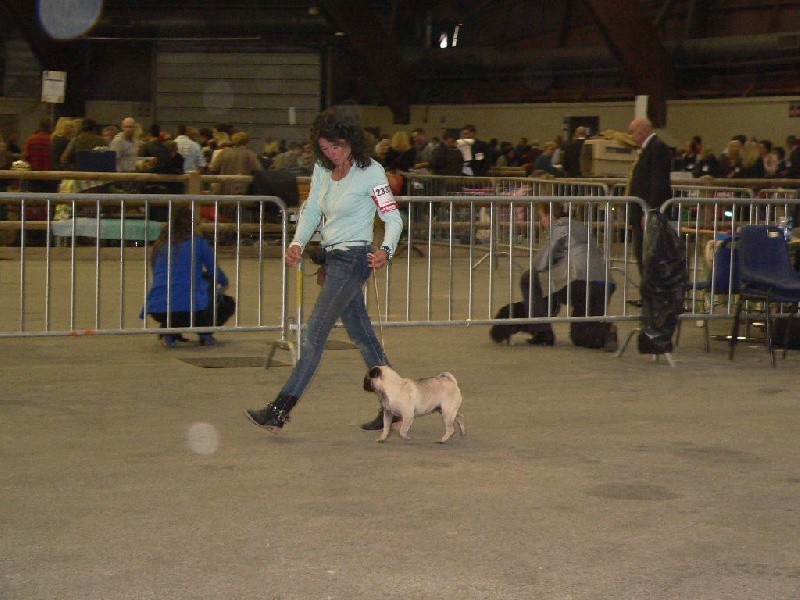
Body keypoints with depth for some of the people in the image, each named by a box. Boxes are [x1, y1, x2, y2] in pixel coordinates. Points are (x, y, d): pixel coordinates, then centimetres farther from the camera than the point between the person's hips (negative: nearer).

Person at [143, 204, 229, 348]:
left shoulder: (159, 244, 15)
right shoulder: (198, 243, 4)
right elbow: (214, 271, 13)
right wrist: (224, 282, 37)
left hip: (157, 309, 3)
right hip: (188, 306, -3)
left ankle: (168, 332, 10)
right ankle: (205, 335, 11)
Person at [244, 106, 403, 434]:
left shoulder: (370, 172, -12)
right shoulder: (323, 169, 9)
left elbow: (393, 217, -12)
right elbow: (312, 210, 10)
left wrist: (385, 250, -30)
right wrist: (297, 244, -8)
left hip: (353, 258, -8)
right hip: (332, 258, 8)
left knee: (315, 333, -11)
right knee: (362, 336, 12)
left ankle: (280, 410, -11)